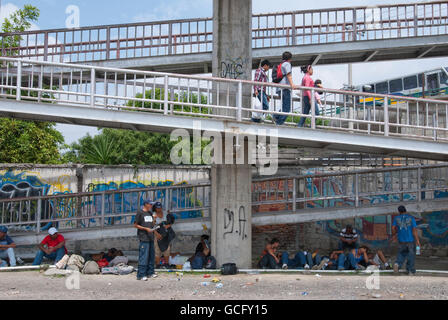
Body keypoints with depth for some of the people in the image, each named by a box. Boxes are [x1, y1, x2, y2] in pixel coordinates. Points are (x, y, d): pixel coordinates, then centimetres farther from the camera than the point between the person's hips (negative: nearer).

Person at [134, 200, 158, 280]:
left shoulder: (150, 213, 16)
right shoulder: (140, 212, -5)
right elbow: (135, 225, -6)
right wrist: (146, 229, -12)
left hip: (151, 237, 8)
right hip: (144, 238, -8)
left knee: (151, 256, 10)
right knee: (144, 256, -10)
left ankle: (150, 272, 18)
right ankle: (141, 275, -7)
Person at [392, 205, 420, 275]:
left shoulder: (397, 218, -1)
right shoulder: (411, 218, -6)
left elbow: (393, 228, -4)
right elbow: (414, 230, -11)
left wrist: (394, 235, 15)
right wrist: (417, 240, -9)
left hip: (401, 240, 2)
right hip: (411, 240, -2)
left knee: (401, 254, 19)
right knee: (411, 255, 9)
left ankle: (397, 264, -6)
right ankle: (411, 271, 12)